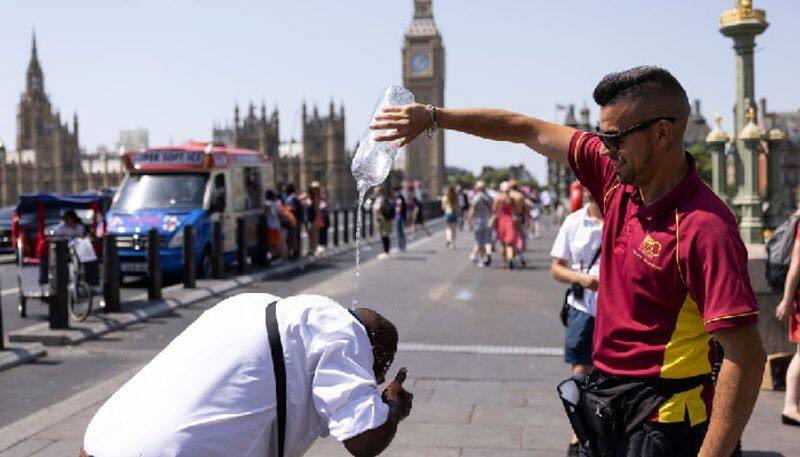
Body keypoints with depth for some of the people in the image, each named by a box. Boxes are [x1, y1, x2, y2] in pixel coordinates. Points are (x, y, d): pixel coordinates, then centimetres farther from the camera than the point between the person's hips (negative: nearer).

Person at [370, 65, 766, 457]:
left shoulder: (705, 227, -24)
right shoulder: (617, 176, -2)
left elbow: (747, 357, -25)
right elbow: (529, 130, 7)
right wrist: (432, 117, 9)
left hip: (659, 423, -7)